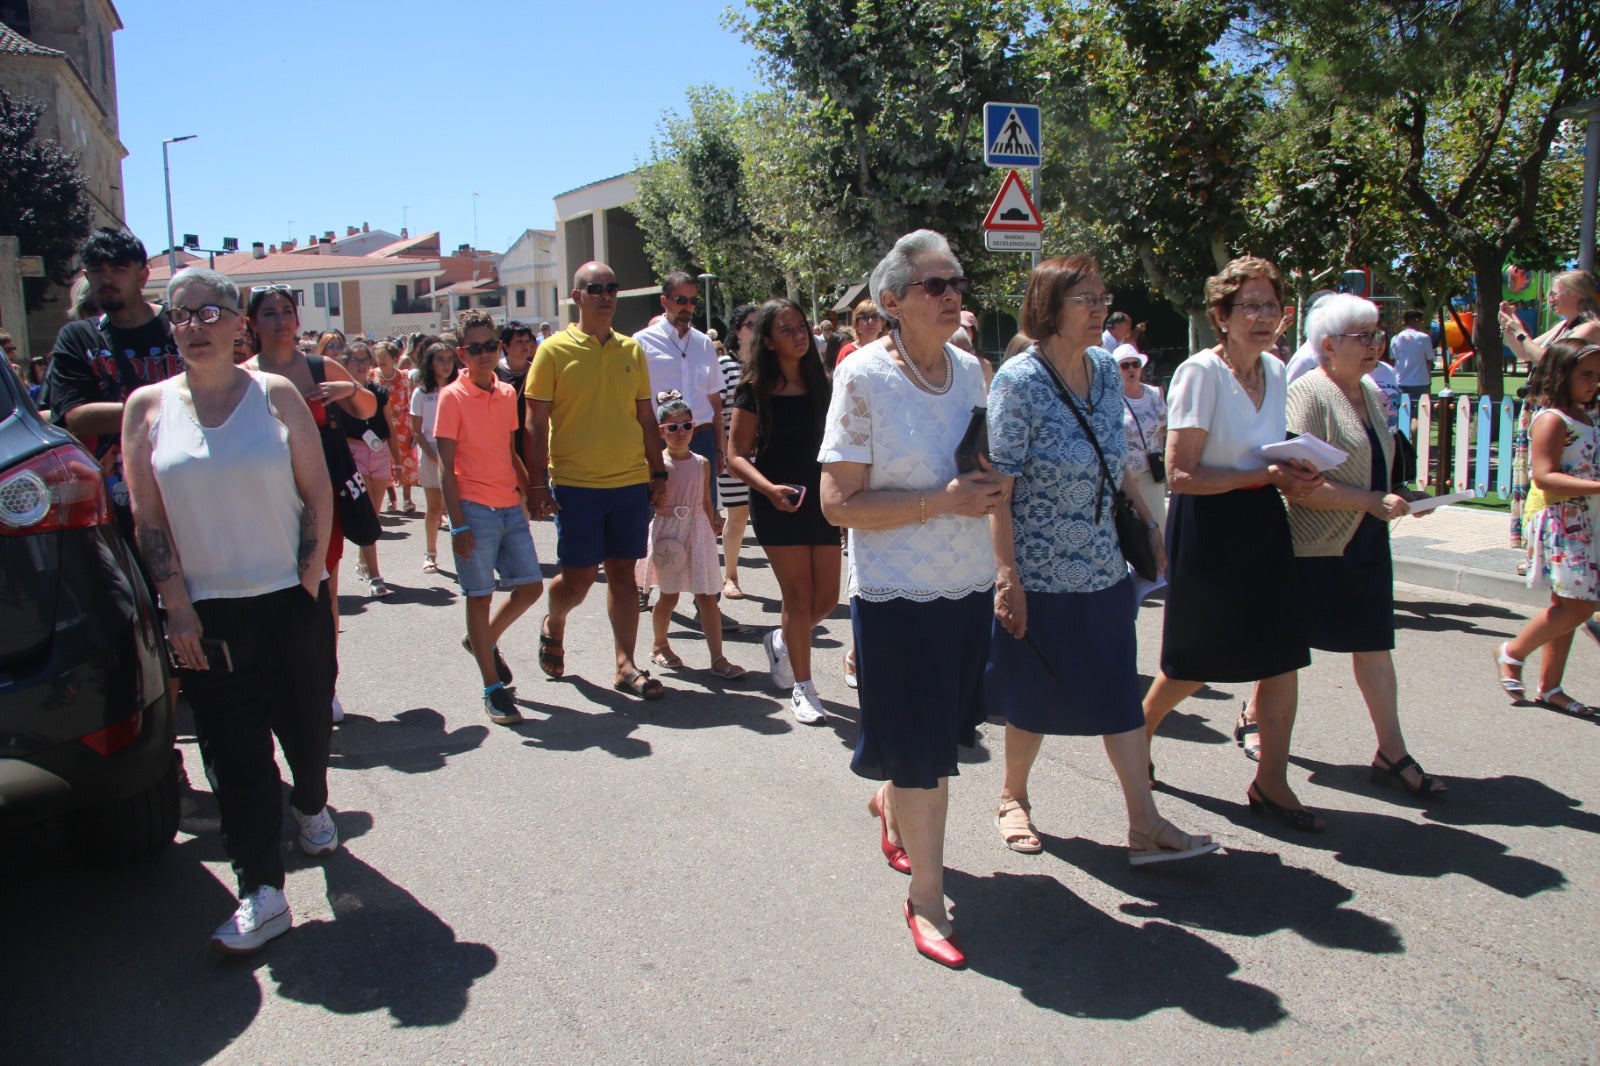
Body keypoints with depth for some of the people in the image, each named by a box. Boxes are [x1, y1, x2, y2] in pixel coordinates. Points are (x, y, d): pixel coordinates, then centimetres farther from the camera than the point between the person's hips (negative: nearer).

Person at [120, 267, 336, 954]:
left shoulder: (276, 394, 1)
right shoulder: (148, 407, 3)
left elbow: (318, 493, 2)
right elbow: (148, 518, 2)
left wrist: (310, 580, -4)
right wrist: (177, 607, -4)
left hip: (293, 598, 0)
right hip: (209, 609, 0)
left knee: (307, 723, 12)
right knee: (234, 750, -3)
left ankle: (311, 806, 43)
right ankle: (261, 893, 2)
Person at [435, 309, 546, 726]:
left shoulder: (507, 394, 9)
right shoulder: (452, 397, -7)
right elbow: (446, 467, -9)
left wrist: (529, 491, 16)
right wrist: (458, 524, -14)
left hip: (510, 507, 6)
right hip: (475, 510, -6)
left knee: (530, 586, 7)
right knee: (479, 595, 2)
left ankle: (486, 641, 33)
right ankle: (493, 688, 11)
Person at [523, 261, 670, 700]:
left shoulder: (632, 350, 9)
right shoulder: (554, 350, -3)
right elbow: (536, 423, -3)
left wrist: (658, 472, 9)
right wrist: (537, 483, -8)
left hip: (631, 482, 3)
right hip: (576, 483, -3)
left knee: (623, 573, 7)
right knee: (578, 576, 1)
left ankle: (626, 667, 13)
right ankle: (553, 626, 33)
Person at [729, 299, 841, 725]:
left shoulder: (821, 384, 7)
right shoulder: (755, 391, -6)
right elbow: (737, 455, -7)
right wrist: (768, 488, -23)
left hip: (820, 498, 5)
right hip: (778, 505, -5)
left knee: (827, 598, 7)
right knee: (799, 596, -1)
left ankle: (781, 640, 37)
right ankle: (802, 687, 13)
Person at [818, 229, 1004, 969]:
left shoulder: (970, 370, 5)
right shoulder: (864, 377, -14)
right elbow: (839, 503, -17)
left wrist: (990, 490, -2)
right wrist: (939, 502, -23)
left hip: (971, 583, 7)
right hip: (898, 593, -6)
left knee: (945, 731, 20)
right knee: (920, 754, 1)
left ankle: (892, 803, 51)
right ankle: (926, 897, 19)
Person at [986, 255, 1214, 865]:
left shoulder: (1106, 370, 3)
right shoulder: (1018, 382, -16)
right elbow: (997, 488, -18)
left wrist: (1145, 519, 11)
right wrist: (1007, 576, -21)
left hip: (1104, 568, 6)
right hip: (1040, 575, -6)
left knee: (1119, 691, 8)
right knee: (1037, 699, 10)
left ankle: (1144, 824, 15)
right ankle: (1012, 798, 33)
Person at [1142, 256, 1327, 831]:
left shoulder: (1275, 371, 7)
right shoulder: (1201, 372, -15)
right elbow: (1181, 476, -21)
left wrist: (1293, 476, 1)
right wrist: (1265, 475, -23)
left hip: (1264, 525, 7)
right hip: (1208, 530, -6)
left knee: (1283, 653, 3)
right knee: (1194, 665, 7)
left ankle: (1271, 780, 15)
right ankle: (1136, 733, 34)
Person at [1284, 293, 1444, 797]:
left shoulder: (1371, 391, 11)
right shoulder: (1307, 394, -15)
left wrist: (1399, 497, 9)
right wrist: (1372, 501, -25)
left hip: (1367, 543, 8)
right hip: (1316, 547, -7)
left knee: (1375, 643, 7)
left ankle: (1391, 752, 12)